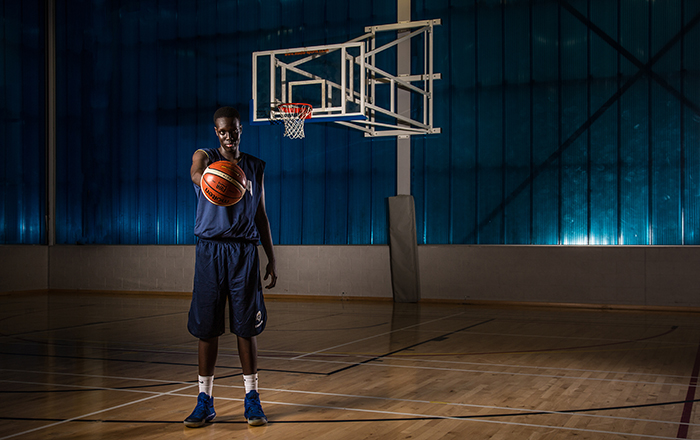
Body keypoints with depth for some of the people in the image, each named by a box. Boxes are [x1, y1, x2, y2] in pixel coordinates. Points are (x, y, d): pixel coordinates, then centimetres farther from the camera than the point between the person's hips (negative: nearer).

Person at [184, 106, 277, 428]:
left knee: (246, 326, 2)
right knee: (206, 327, 2)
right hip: (210, 249, -1)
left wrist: (271, 258, 10)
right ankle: (205, 401, 13)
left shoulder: (256, 167, 12)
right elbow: (196, 172, -24)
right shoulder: (205, 157, 3)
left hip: (244, 250, 2)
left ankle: (252, 398, 12)